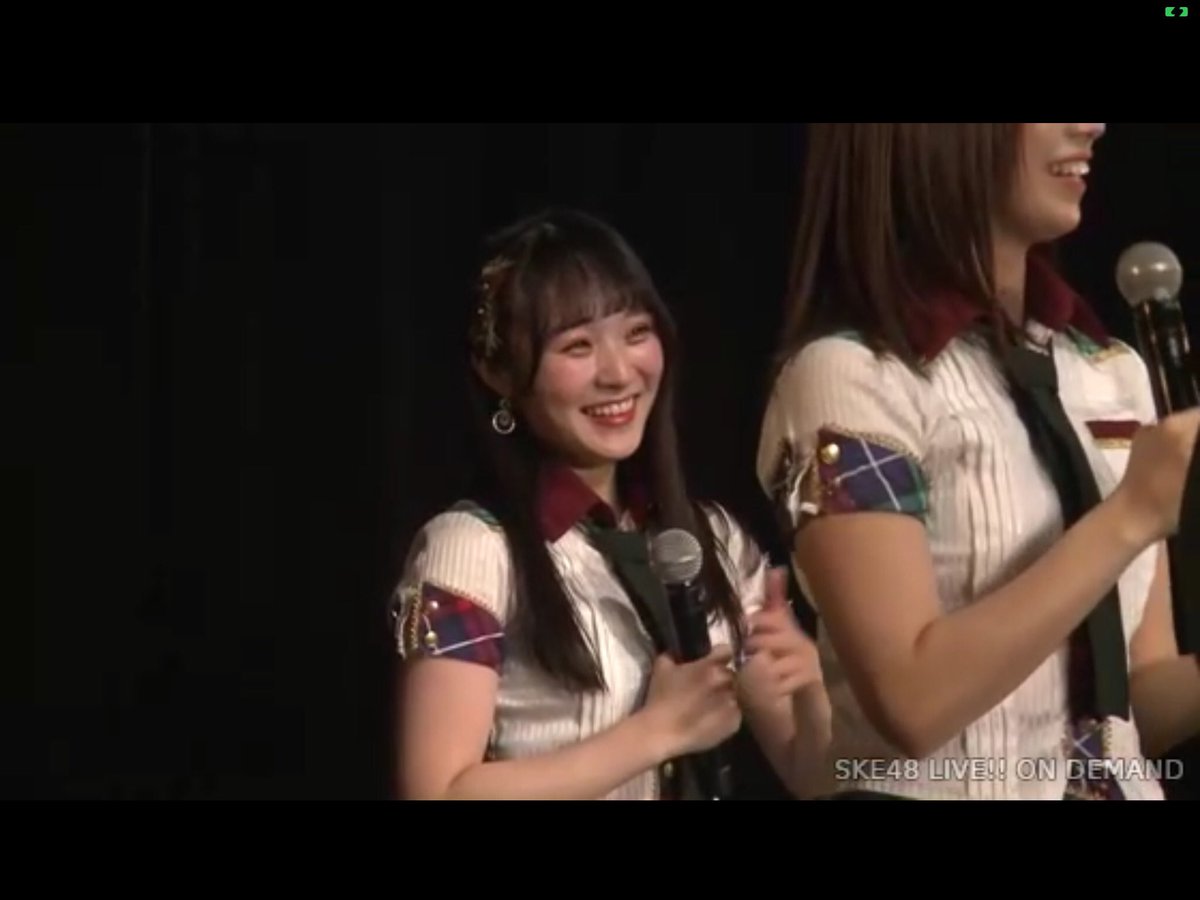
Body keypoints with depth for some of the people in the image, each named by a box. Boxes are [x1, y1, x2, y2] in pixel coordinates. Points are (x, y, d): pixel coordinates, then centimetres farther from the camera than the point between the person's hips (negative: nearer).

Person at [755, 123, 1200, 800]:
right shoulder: (850, 373, -16)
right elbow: (912, 701, -24)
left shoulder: (1115, 372, 4)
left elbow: (1142, 692, 5)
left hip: (1125, 784, 6)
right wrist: (1131, 515, -23)